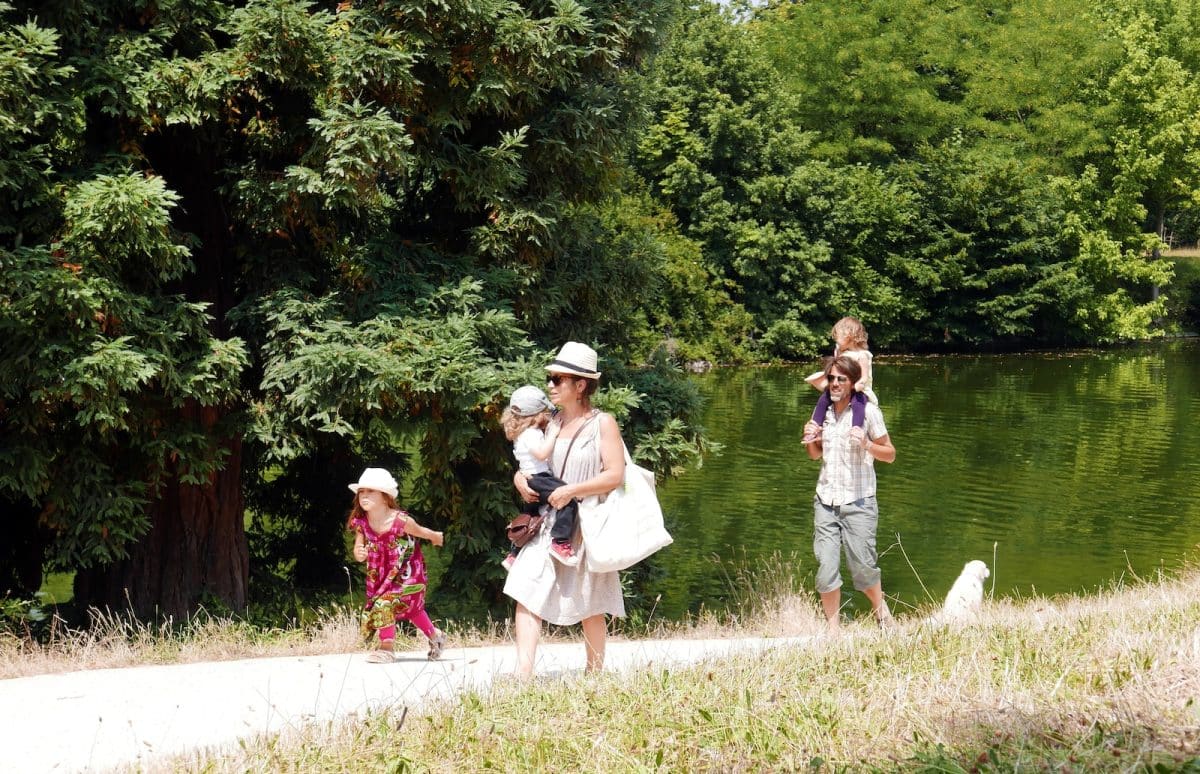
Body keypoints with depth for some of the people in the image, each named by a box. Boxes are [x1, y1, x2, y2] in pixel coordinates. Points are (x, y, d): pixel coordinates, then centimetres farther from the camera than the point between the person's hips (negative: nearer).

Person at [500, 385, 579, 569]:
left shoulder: (521, 435, 18)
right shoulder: (532, 434, -15)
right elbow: (542, 453, -29)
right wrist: (552, 434, -20)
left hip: (529, 481, 11)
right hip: (538, 479, -11)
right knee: (568, 500, -25)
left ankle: (513, 556, 37)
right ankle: (560, 543, -31)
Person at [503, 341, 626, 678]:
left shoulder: (603, 423, -3)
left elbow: (616, 475, -12)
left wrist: (570, 491, -18)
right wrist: (521, 479, 0)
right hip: (548, 524, 5)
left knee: (589, 606, 6)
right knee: (526, 593, -12)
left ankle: (595, 675, 21)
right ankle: (522, 673, -18)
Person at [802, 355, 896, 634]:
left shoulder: (868, 411, -5)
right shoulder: (823, 410, 9)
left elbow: (890, 454, -2)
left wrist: (866, 445, -20)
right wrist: (810, 440, 1)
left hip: (858, 503, -4)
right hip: (825, 502, 4)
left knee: (863, 566, -2)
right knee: (826, 567, -2)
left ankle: (880, 607, 27)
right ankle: (832, 630, 9)